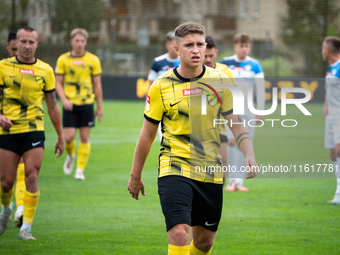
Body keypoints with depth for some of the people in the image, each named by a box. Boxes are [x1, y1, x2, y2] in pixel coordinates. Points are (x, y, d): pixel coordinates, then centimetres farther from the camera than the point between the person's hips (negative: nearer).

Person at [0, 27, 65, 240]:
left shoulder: (45, 70, 5)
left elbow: (53, 106, 12)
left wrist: (61, 136, 13)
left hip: (34, 130, 0)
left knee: (32, 177, -12)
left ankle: (26, 227, -8)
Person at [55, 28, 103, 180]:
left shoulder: (93, 60, 3)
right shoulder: (63, 59, 2)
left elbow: (97, 84, 7)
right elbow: (58, 83, 4)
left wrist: (100, 106, 5)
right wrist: (64, 99, -12)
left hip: (86, 103, 0)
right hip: (70, 104, 0)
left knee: (85, 138, -2)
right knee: (69, 137, -6)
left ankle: (80, 170, 7)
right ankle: (70, 156, 27)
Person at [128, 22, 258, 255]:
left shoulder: (220, 82, 1)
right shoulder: (161, 87, -4)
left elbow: (236, 124, 5)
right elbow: (147, 134, 5)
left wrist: (249, 155, -13)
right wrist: (135, 176, 11)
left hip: (211, 173, 3)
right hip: (175, 169, -3)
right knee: (179, 234, -20)